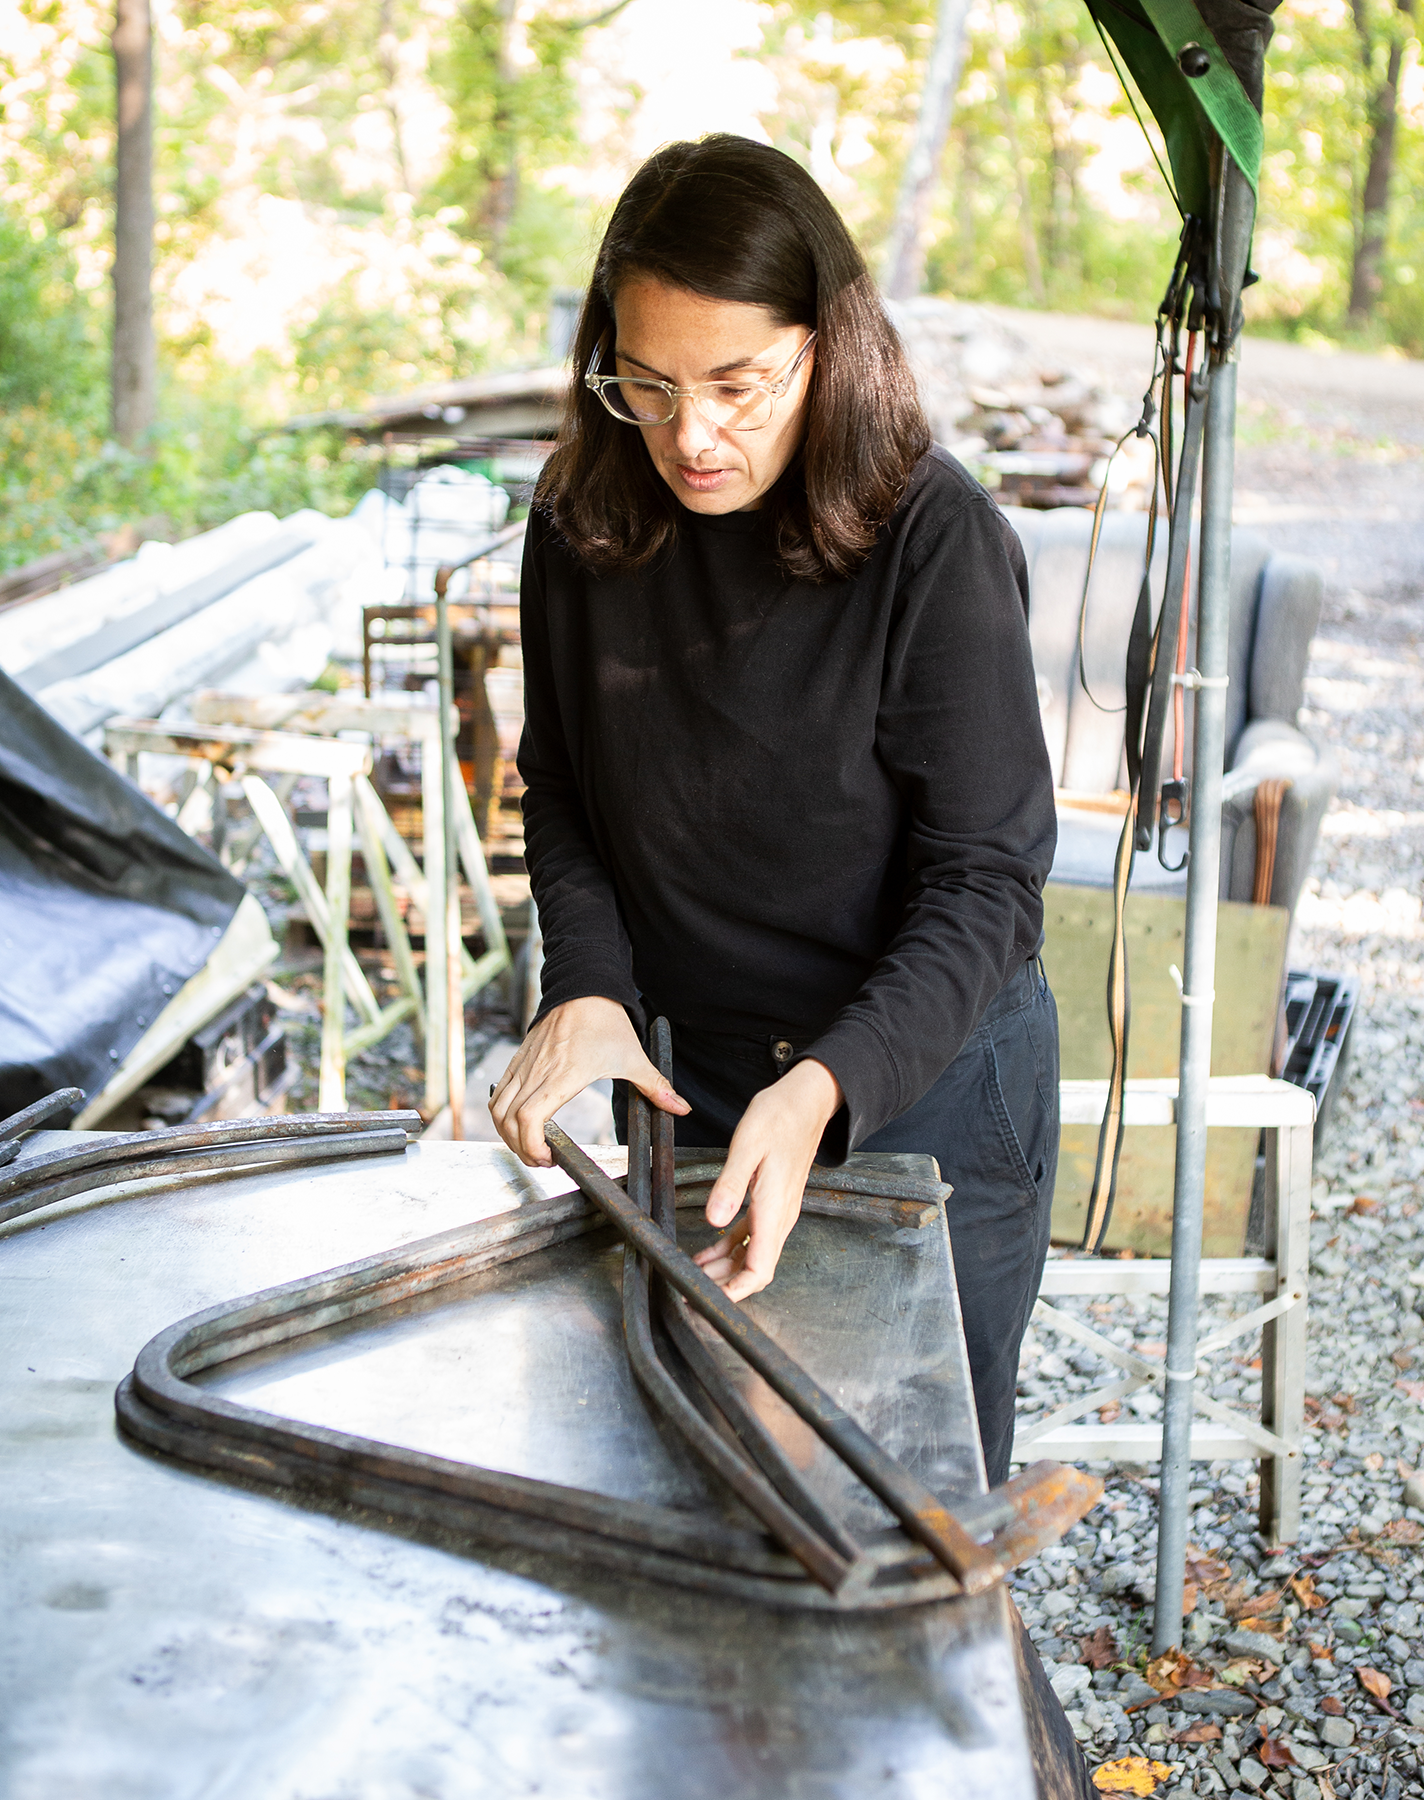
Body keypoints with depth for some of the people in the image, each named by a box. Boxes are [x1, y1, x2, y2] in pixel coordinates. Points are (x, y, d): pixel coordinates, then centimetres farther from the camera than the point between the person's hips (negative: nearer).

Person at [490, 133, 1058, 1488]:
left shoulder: (933, 537, -21)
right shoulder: (583, 524, -7)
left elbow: (986, 884, -21)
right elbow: (561, 789, 3)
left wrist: (824, 1090, -35)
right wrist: (587, 990, -15)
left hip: (925, 1075, -4)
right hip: (693, 1074, 4)